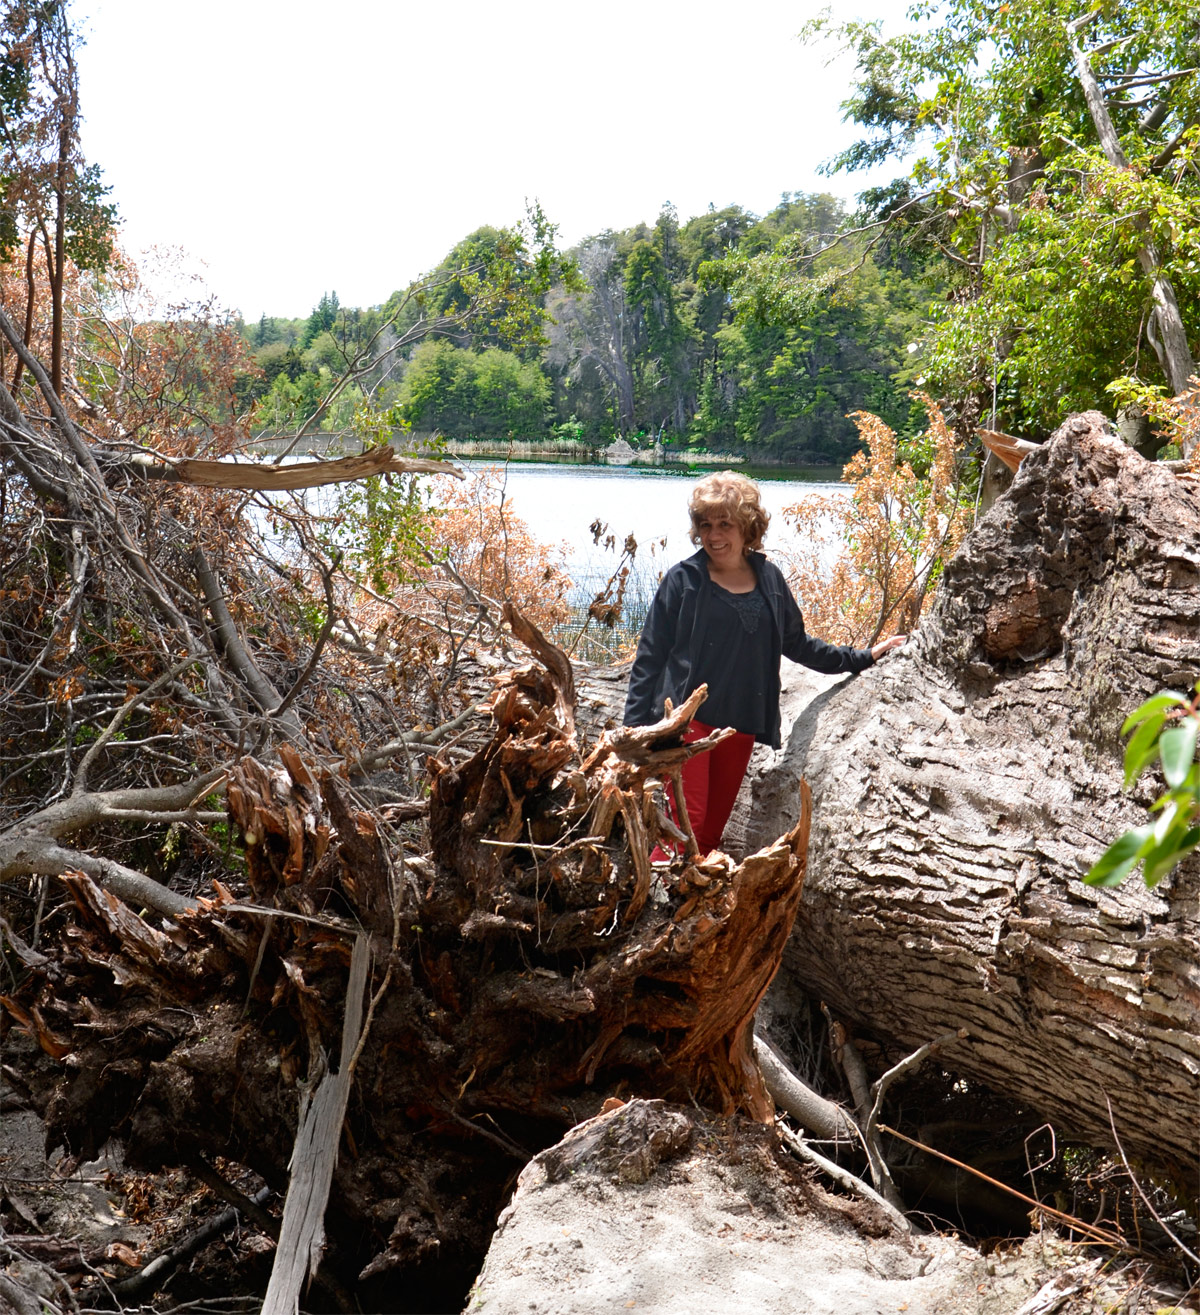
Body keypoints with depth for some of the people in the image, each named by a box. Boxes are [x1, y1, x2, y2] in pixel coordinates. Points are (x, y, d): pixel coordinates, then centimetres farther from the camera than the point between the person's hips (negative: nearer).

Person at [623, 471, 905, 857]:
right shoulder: (684, 579, -2)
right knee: (687, 823, -16)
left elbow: (798, 645, 22)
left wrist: (862, 658, 22)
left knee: (711, 831, 8)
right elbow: (650, 656, -1)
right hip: (686, 720, -4)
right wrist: (636, 727, -6)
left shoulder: (769, 579, 9)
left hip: (741, 727, 4)